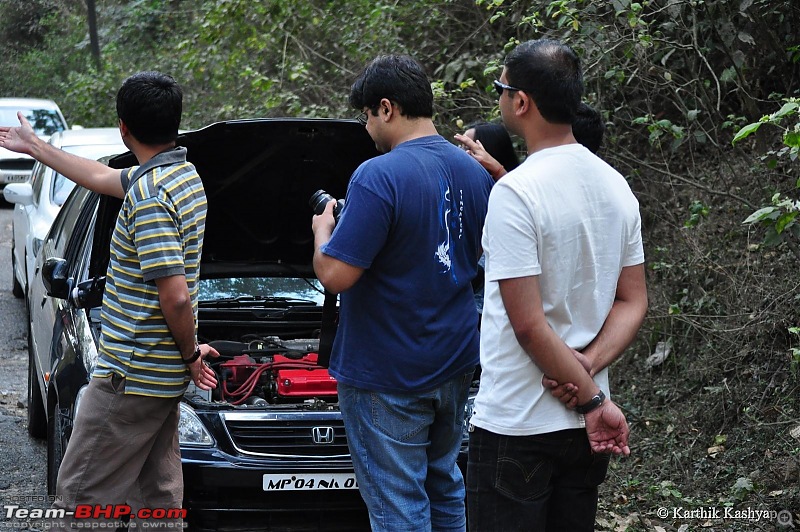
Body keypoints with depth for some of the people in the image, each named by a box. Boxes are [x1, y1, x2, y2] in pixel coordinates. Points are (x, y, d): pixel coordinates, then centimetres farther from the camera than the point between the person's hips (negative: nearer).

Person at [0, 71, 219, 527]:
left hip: (131, 377, -10)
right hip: (165, 378, 10)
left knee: (80, 493, -4)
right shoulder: (185, 174, 10)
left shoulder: (149, 195, -21)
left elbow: (176, 295, -26)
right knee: (158, 497, 13)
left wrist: (190, 354, -9)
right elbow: (104, 178, 28)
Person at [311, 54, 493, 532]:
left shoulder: (378, 177, -20)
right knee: (444, 484, 21)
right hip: (455, 363, 8)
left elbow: (335, 275, -23)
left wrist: (323, 228, -2)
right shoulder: (473, 172, 5)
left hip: (387, 374, -8)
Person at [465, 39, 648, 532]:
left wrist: (591, 399, -12)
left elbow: (528, 324, -20)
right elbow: (634, 302, 9)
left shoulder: (515, 192, -18)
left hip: (517, 426, -7)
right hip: (586, 428, 7)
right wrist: (589, 367, -5)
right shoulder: (616, 186, 6)